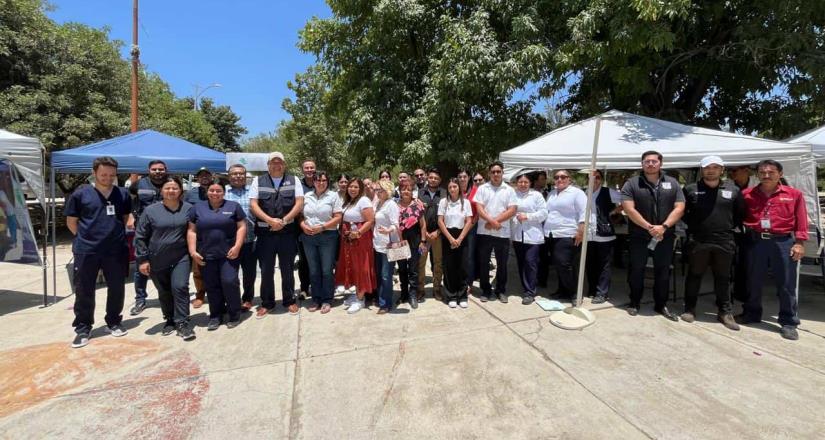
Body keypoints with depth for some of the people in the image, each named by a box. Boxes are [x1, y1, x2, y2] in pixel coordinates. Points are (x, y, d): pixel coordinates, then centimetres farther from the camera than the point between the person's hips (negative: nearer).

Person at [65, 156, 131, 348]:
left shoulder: (123, 194, 5)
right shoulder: (81, 194, -1)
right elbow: (71, 221, 5)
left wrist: (115, 234, 9)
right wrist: (86, 237, 0)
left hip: (116, 250, 2)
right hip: (86, 251, -1)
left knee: (116, 289, 9)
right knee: (84, 291, 7)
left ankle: (114, 322, 25)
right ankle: (83, 328, 20)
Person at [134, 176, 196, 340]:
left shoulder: (188, 209, -1)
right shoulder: (150, 210, -3)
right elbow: (140, 236, 0)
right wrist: (142, 259, -3)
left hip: (181, 257, -1)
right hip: (157, 260, 1)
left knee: (180, 287, -11)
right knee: (164, 292, 13)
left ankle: (182, 322, 1)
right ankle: (170, 320, 30)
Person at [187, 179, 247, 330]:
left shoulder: (233, 206, 4)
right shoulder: (197, 208, 9)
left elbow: (242, 227, -1)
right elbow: (192, 231, 8)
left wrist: (237, 246, -11)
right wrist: (192, 251, -1)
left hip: (228, 254, -2)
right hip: (206, 255, 3)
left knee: (229, 282, -7)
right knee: (212, 286, 9)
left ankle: (234, 315, 10)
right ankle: (215, 316, 22)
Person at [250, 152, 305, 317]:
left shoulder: (293, 180, 5)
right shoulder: (258, 181, 7)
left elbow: (299, 203, -3)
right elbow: (253, 205, -1)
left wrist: (284, 220, -13)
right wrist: (270, 220, -15)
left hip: (288, 232, -1)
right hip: (265, 232, 1)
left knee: (287, 269, 9)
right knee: (266, 270, 9)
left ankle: (289, 301, 23)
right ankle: (266, 303, 23)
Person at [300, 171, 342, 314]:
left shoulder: (333, 196, 0)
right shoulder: (306, 196, 11)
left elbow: (338, 217, -6)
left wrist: (322, 227, -15)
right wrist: (303, 226, -8)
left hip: (327, 236, -3)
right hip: (308, 237, 4)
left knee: (326, 270, 0)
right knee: (313, 270, 10)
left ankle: (327, 300, 13)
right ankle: (316, 299, 22)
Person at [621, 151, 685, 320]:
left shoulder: (672, 183, 7)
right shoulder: (631, 184, -2)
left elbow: (679, 208, 0)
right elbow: (629, 209, -11)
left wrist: (663, 227, -15)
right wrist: (649, 227, -18)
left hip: (665, 237, 3)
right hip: (639, 237, -2)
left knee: (663, 271, 10)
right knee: (636, 270, 6)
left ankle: (661, 305, 24)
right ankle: (634, 303, 19)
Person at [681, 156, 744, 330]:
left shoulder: (733, 190, 9)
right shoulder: (690, 189, 2)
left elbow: (741, 213, 16)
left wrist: (730, 227, 5)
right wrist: (692, 225, -1)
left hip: (724, 242, 2)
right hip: (697, 241, -2)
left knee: (723, 277, 10)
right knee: (694, 275, 6)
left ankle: (724, 312, 21)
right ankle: (689, 308, 16)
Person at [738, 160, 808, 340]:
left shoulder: (794, 194, 4)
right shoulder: (747, 194, 4)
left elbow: (801, 220, 2)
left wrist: (799, 243, -4)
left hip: (784, 241, -1)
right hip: (755, 241, 1)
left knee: (786, 284, 4)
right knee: (753, 281, 12)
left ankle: (789, 322, 15)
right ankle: (752, 313, 27)